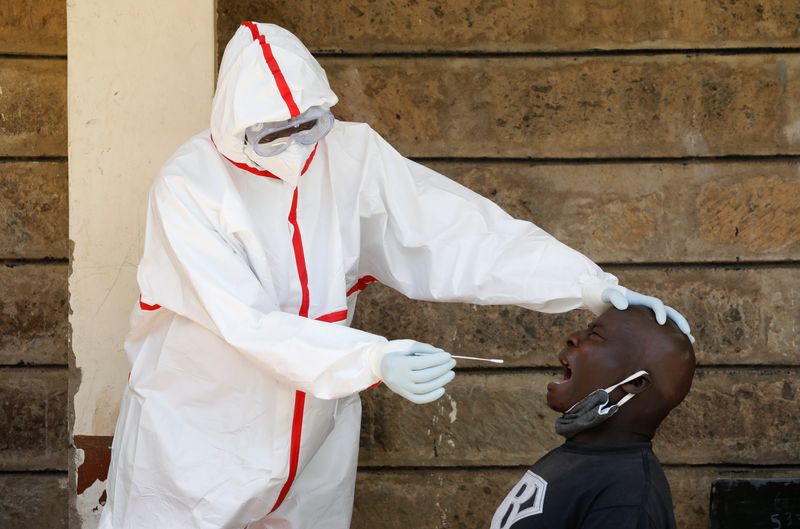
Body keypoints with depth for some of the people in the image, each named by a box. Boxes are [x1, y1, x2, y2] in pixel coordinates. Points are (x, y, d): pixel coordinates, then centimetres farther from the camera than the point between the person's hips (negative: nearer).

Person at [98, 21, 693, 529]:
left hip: (314, 444, 3)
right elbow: (249, 323, -26)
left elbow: (462, 229, -10)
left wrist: (593, 286, -21)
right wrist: (373, 361, -38)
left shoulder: (352, 155, -8)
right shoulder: (188, 187, -18)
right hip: (196, 430, -3)